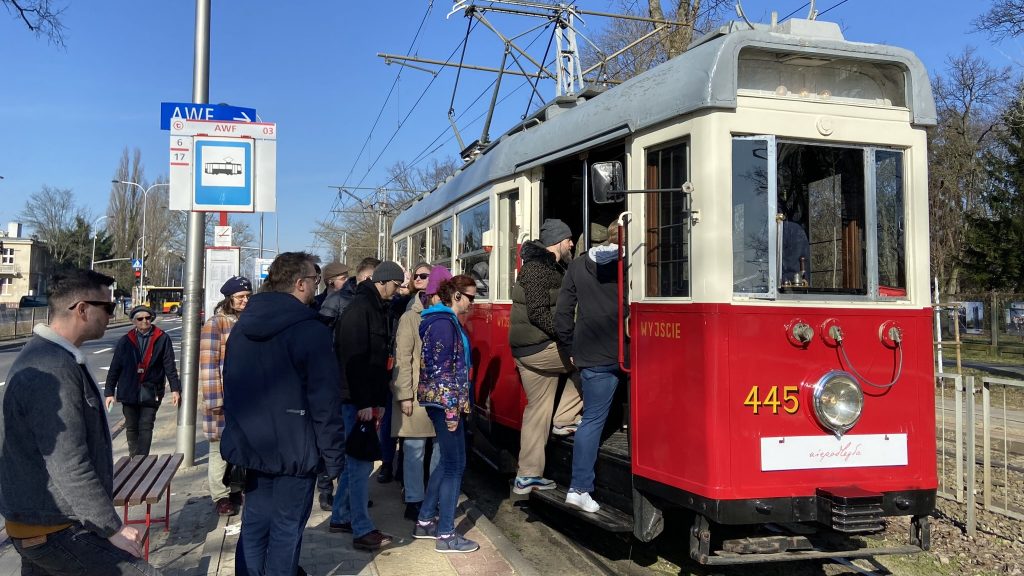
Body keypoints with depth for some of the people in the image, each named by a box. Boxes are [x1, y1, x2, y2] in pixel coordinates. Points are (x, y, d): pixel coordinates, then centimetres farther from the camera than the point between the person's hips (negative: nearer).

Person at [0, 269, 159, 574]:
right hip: (57, 534, -10)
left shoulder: (42, 354, 10)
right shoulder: (53, 371, -23)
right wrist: (113, 529, -17)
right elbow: (70, 468, -25)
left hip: (37, 524, 10)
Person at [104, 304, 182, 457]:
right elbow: (114, 368, 7)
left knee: (146, 427, -5)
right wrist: (109, 392, 4)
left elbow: (169, 366, 2)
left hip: (151, 392, -2)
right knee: (131, 427, 10)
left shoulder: (162, 339, 1)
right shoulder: (125, 341, 5)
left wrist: (175, 389, -2)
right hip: (129, 391, 2)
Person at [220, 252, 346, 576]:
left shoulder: (243, 325, 8)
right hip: (294, 449, -7)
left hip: (253, 446, 7)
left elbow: (231, 386, 16)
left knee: (255, 523, 17)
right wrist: (333, 455, -11)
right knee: (286, 529, 5)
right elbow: (325, 401, -18)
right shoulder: (309, 330, -17)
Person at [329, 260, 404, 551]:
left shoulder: (376, 308, 15)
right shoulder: (360, 308, -15)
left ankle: (341, 517, 27)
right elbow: (354, 358, -22)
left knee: (355, 459, 16)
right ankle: (362, 531, 1)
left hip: (364, 398, 10)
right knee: (360, 461, -5)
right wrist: (363, 402, -22)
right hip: (357, 399, -10)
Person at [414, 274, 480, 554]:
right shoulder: (444, 323, -16)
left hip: (442, 401, 10)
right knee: (455, 464, -3)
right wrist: (451, 410, -20)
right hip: (445, 401, -10)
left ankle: (424, 522, 25)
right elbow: (442, 369, -20)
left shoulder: (446, 320, 15)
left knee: (448, 462, 17)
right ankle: (446, 535, 4)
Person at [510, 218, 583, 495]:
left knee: (538, 409, 11)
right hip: (538, 348, -10)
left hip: (528, 350, 10)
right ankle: (565, 418, 3)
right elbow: (539, 314, -22)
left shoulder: (549, 266, 18)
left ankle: (527, 476, 16)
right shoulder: (538, 268, -14)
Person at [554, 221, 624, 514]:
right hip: (628, 353, -2)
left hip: (592, 355, 3)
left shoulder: (577, 267, 9)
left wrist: (571, 350, 14)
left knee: (593, 418, 5)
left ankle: (579, 488, 2)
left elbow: (563, 313, 7)